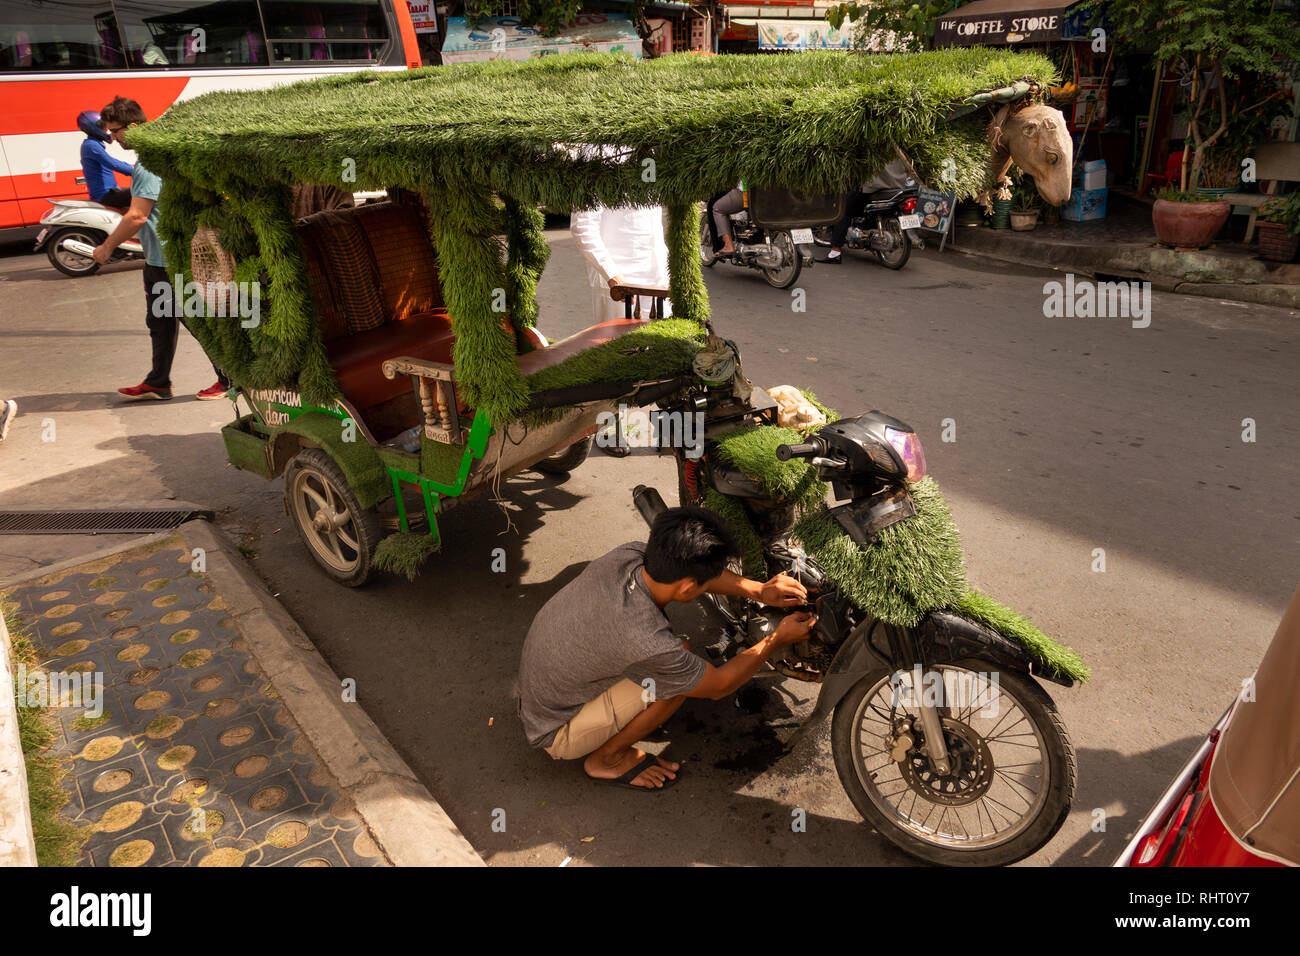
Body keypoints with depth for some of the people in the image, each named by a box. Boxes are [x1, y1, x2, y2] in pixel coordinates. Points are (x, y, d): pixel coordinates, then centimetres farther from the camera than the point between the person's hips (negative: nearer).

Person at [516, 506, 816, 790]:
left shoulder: (628, 554, -19)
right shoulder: (648, 646, -36)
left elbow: (685, 569, 5)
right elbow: (719, 685, -16)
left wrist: (759, 591, -1)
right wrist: (778, 639, -6)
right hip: (556, 732, -7)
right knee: (677, 683, -21)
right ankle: (606, 759, 2)